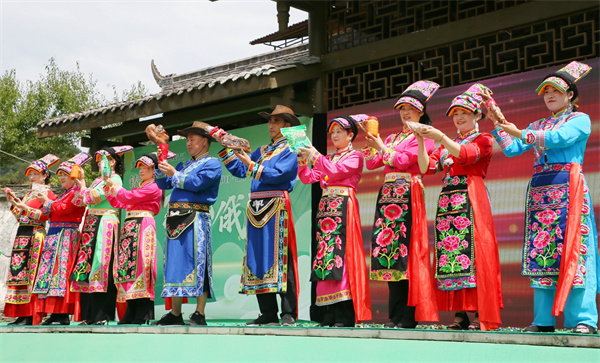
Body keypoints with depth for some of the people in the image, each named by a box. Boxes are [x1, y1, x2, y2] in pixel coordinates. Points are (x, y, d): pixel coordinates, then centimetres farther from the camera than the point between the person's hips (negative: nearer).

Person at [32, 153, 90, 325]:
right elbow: (49, 213, 24)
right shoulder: (63, 195, 25)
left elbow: (62, 209, -16)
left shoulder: (76, 193, -5)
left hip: (66, 235, -10)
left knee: (60, 270, -14)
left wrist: (47, 201, -2)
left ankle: (63, 315, -15)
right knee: (52, 271, 4)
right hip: (54, 235, 10)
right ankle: (55, 313, 4)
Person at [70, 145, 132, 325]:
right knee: (88, 265, 3)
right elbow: (79, 201, 18)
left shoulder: (114, 179, -3)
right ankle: (89, 314, 6)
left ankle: (102, 315, -9)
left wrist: (83, 186, 4)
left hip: (105, 225, -8)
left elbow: (94, 197, -12)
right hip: (91, 226, 8)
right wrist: (80, 182, 11)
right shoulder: (98, 180, 22)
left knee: (101, 266, -11)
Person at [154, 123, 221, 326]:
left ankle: (199, 315, -10)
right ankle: (175, 314, 11)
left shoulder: (212, 164, 2)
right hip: (175, 220, 8)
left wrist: (174, 174, -7)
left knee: (196, 264, -10)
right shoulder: (185, 165, 26)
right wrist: (162, 164, 12)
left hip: (195, 219, -8)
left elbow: (195, 183, -13)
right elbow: (163, 184, 24)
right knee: (175, 264, 6)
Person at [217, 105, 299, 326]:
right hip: (256, 208, 7)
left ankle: (289, 313, -10)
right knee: (258, 257, 3)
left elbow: (276, 174, -12)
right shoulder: (262, 151, 24)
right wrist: (226, 148, 14)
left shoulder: (290, 150, 2)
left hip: (276, 207, -7)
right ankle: (268, 313, 6)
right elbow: (239, 170, 19)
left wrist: (251, 164, -16)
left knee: (279, 258, -11)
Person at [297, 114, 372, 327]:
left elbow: (336, 172, -11)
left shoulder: (355, 156, 5)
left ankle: (346, 314, -18)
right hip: (325, 206, 7)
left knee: (340, 252, -15)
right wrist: (303, 161, 0)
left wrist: (314, 156, -12)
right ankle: (331, 313, -1)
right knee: (325, 252, -1)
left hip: (343, 206, -7)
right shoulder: (328, 158, 25)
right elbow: (308, 178, 16)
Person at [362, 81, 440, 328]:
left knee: (404, 249, -12)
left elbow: (401, 160, -9)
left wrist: (381, 147, -1)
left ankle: (407, 316, -11)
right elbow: (372, 163, 17)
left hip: (408, 196, -7)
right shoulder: (392, 138, 24)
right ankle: (395, 315, 3)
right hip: (387, 195, 7)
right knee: (389, 251, 1)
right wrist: (370, 141, 4)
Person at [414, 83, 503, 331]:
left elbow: (466, 155, -14)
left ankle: (481, 315, -13)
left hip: (470, 201, -6)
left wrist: (440, 137, -25)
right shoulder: (447, 145, 23)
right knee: (449, 254, -2)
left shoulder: (483, 140, 7)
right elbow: (426, 167, 10)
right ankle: (460, 314, 0)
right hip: (447, 200, 6)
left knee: (472, 252, -13)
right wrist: (421, 141, -3)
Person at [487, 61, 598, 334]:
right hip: (539, 191, 5)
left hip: (568, 188, -5)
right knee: (541, 252, -1)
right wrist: (497, 123, 7)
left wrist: (520, 133, -15)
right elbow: (512, 149, 15)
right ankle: (543, 319, 1)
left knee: (571, 250, -12)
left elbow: (558, 139, -13)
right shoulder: (537, 126, 23)